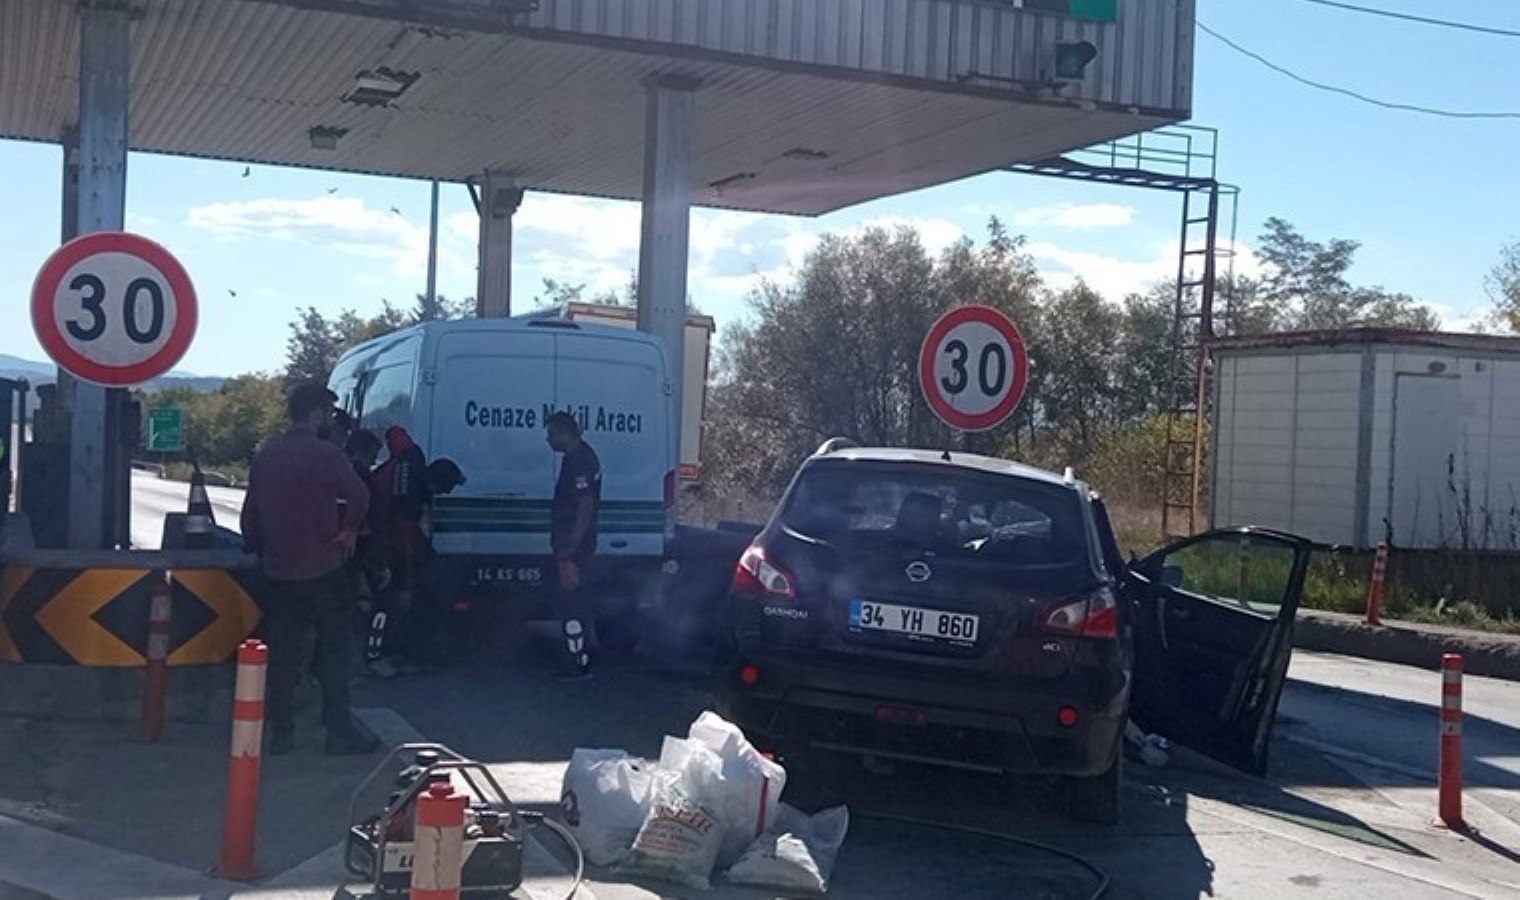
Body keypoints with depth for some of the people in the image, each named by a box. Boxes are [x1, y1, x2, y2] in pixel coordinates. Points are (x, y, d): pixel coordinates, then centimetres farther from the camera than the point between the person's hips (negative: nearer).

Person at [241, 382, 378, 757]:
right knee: (334, 652, 2)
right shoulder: (324, 454, -12)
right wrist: (347, 530, 2)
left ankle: (280, 733, 12)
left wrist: (258, 550, 22)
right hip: (323, 571, -5)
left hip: (278, 572, 6)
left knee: (282, 654, 9)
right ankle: (339, 732, 2)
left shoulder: (266, 456, 8)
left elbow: (251, 512, 12)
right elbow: (359, 496, -16)